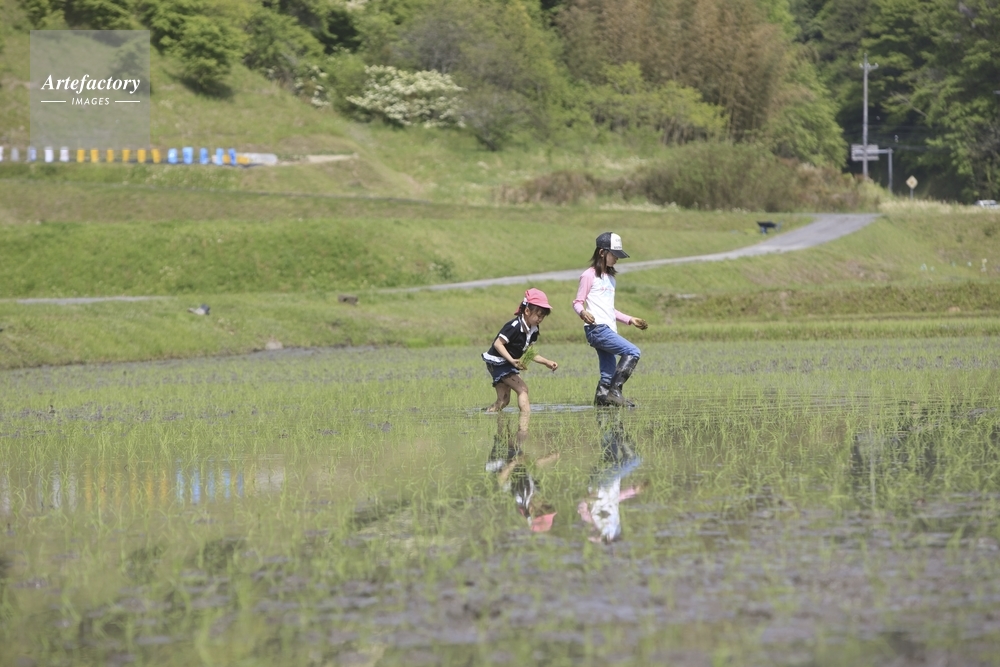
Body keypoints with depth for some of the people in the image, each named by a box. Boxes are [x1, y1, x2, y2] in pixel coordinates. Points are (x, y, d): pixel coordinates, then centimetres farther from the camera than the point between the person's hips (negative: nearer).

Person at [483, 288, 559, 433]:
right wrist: (512, 360, -34)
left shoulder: (533, 330, 4)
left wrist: (547, 362, 2)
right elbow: (498, 343, -26)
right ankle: (524, 429, -22)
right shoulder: (515, 326, -24)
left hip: (507, 365, 10)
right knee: (522, 389, -16)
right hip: (498, 362, -10)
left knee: (503, 401, 8)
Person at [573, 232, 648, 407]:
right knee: (632, 352, -19)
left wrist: (630, 320, 25)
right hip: (597, 329, -9)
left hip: (609, 330, 9)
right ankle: (614, 392, -18)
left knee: (608, 375, 4)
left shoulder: (610, 278, 23)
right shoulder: (590, 276, -2)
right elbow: (577, 302, -5)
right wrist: (583, 313, -27)